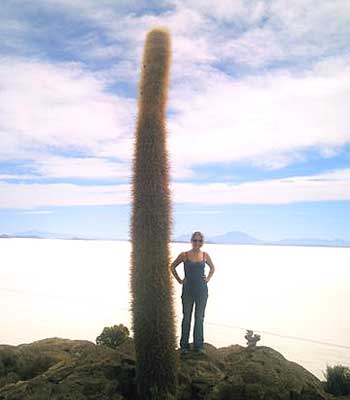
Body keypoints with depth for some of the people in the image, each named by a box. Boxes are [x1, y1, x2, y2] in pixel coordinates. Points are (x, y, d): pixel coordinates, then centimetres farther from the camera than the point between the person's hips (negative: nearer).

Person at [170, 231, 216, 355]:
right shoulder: (184, 255, -6)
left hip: (202, 290, 2)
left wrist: (208, 279, 5)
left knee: (199, 318, 10)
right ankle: (184, 346, 19)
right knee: (186, 318, 7)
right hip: (188, 290, -2)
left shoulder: (205, 255, 1)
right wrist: (179, 280, 1)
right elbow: (172, 267, 6)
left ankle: (198, 345, 23)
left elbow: (212, 268, 18)